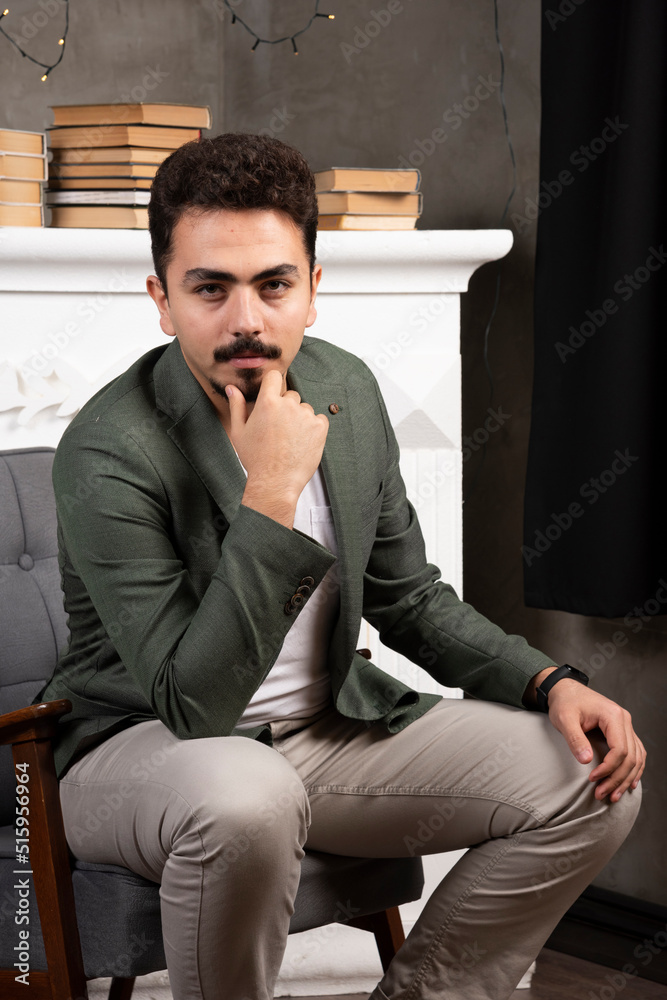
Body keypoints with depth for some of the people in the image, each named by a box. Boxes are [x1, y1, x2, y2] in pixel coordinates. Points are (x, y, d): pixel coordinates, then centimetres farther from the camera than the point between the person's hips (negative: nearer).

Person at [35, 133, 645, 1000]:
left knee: (596, 779, -6)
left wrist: (552, 685, -3)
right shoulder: (111, 453, -23)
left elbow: (411, 599, 11)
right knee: (247, 797, -42)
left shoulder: (346, 389, -2)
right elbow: (193, 706, -28)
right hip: (142, 749, -6)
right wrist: (271, 496, -32)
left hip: (331, 727, 7)